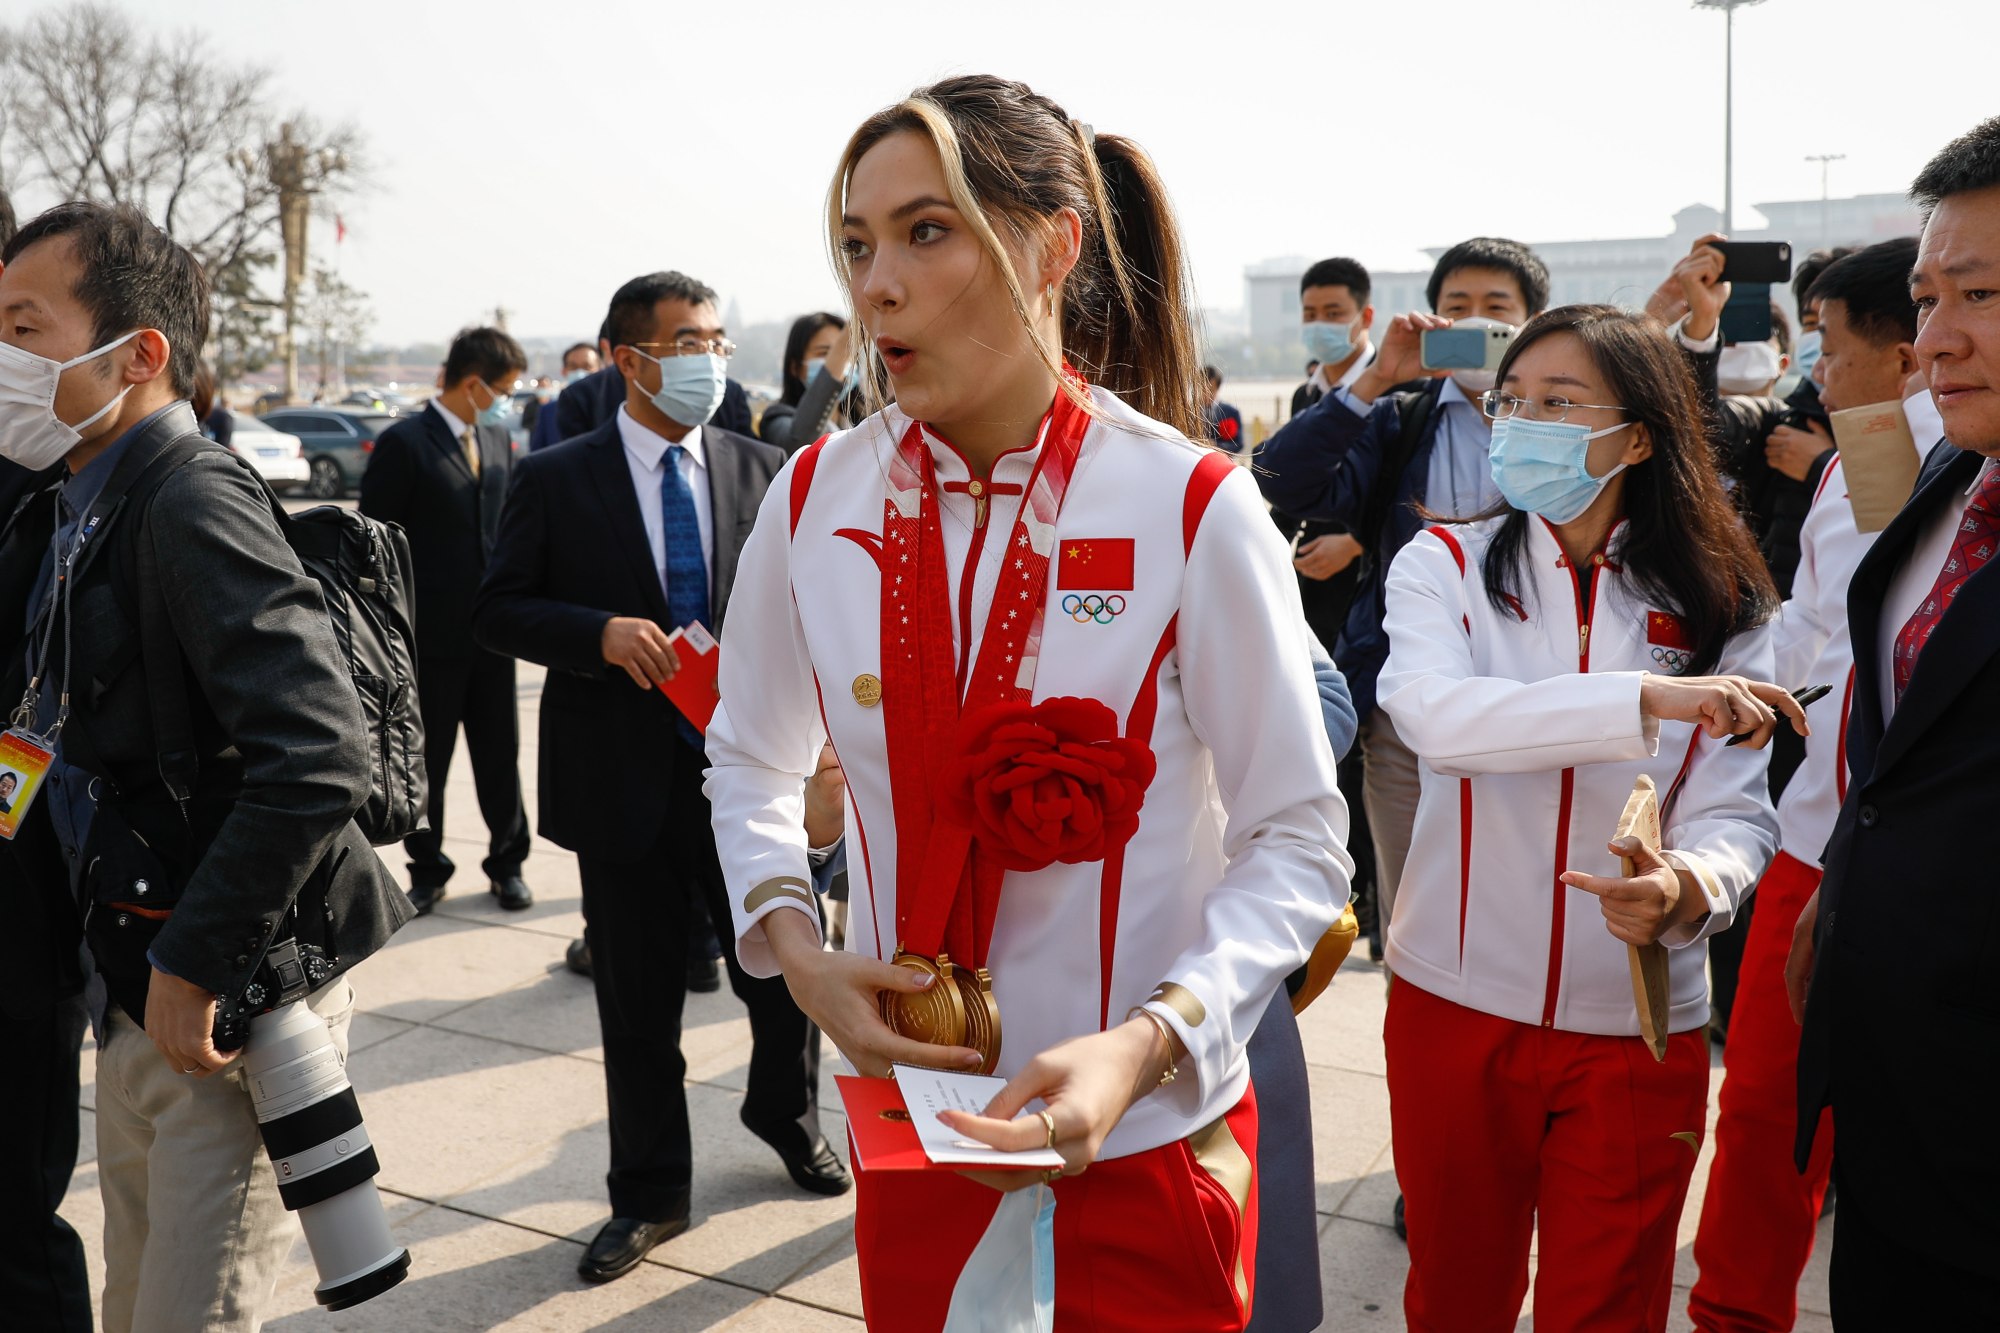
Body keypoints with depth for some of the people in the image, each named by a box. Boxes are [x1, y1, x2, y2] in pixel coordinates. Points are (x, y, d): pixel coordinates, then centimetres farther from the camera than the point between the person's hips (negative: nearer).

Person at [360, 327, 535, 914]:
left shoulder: (497, 439, 9)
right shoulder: (404, 442, -10)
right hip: (431, 635, -5)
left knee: (501, 756, 12)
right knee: (426, 762, 9)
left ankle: (508, 864, 25)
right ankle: (428, 871, 24)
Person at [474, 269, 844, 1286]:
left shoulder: (763, 471, 5)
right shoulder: (556, 479, -1)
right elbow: (496, 609, -2)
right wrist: (602, 633, -19)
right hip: (625, 780, -1)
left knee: (786, 972, 12)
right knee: (637, 1003, 11)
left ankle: (786, 1118, 43)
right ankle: (649, 1194, 30)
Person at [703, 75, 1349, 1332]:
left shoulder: (1194, 507, -15)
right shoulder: (818, 497, -5)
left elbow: (1299, 840, -11)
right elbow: (750, 764, 10)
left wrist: (1145, 1045, -25)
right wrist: (796, 950, -7)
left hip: (1149, 1134, -3)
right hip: (908, 1110, 3)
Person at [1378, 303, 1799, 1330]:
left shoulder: (1719, 606, -1)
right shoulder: (1444, 565, -5)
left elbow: (1736, 810, -7)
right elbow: (1435, 715, -25)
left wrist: (1692, 888, -30)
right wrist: (1649, 700, -33)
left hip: (1638, 1026, 1)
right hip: (1456, 1005, 0)